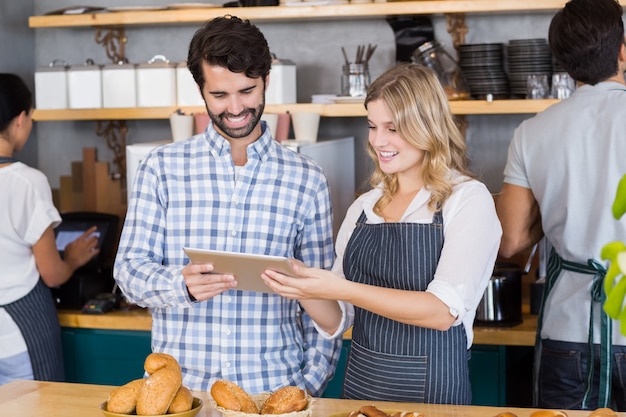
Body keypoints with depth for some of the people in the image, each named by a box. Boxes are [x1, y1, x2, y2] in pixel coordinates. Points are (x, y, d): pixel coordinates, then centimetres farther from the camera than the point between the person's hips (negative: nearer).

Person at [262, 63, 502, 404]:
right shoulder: (363, 207, 6)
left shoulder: (468, 200, -8)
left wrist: (340, 289, -25)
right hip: (360, 384, 5)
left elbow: (444, 311, -19)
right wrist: (302, 289, -12)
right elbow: (337, 321, 8)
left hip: (431, 389, -4)